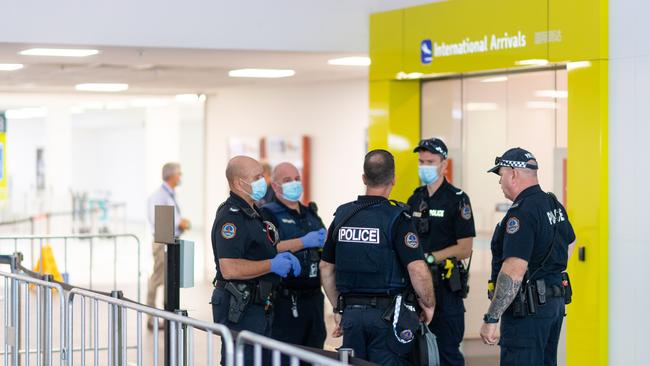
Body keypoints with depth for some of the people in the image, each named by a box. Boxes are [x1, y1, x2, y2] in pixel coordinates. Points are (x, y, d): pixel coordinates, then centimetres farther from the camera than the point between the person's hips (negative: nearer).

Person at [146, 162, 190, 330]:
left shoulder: (171, 195, 16)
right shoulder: (158, 196, -13)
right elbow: (158, 221, -22)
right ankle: (152, 319, -1)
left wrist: (182, 223, 6)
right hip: (163, 242, -9)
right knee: (158, 279, -5)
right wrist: (179, 223, -15)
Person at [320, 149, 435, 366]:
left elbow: (326, 269, 12)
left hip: (351, 313, 5)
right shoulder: (397, 218, -11)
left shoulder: (342, 215, 6)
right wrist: (428, 305, -2)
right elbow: (418, 271, -18)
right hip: (388, 315, -5)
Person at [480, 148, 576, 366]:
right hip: (556, 302, 10)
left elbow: (514, 271, -27)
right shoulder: (554, 205, 11)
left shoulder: (522, 213, -19)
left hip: (528, 307, -10)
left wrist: (491, 319, -25)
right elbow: (570, 243, 31)